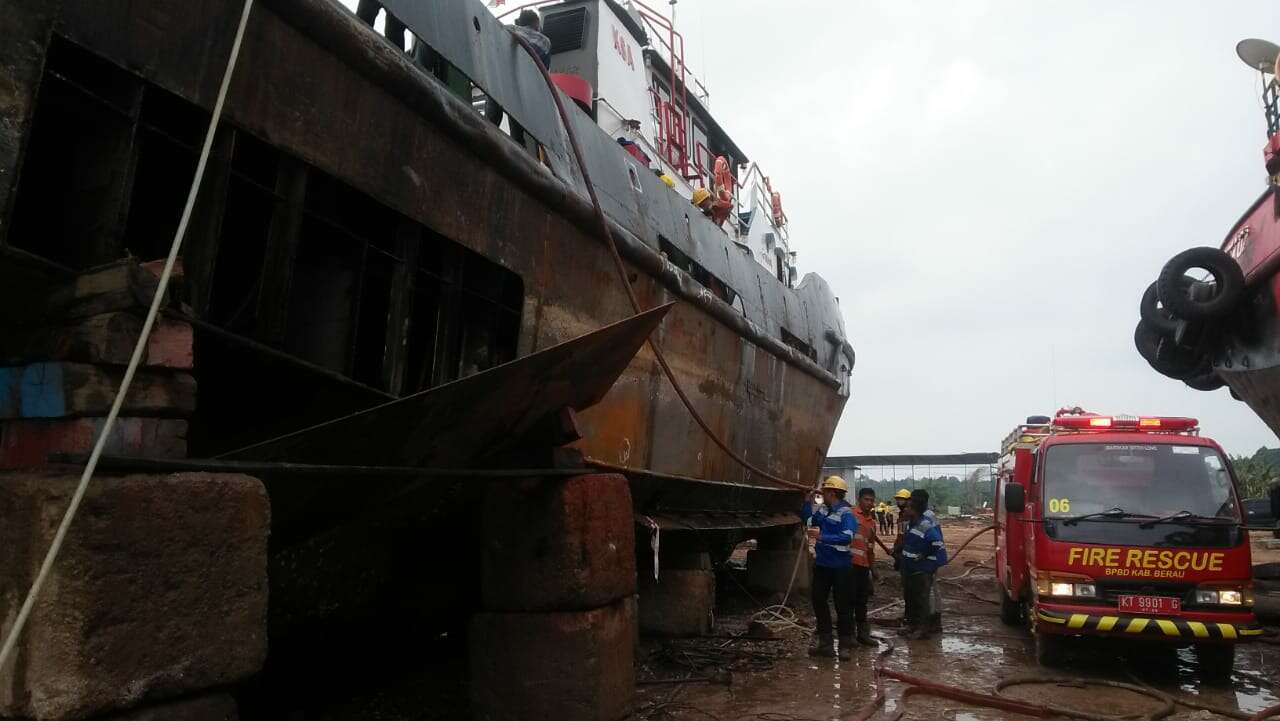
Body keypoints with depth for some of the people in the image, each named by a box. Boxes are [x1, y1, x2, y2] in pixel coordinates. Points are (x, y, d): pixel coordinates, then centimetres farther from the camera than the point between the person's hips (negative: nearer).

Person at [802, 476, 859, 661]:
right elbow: (806, 518, 19)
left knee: (843, 606, 3)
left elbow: (847, 537, -31)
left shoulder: (846, 514, -17)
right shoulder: (822, 510, 5)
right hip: (822, 564, 8)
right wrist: (808, 500, 7)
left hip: (841, 567, -8)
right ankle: (824, 642, 24)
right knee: (819, 601, 12)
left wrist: (822, 537, -37)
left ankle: (845, 645, 15)